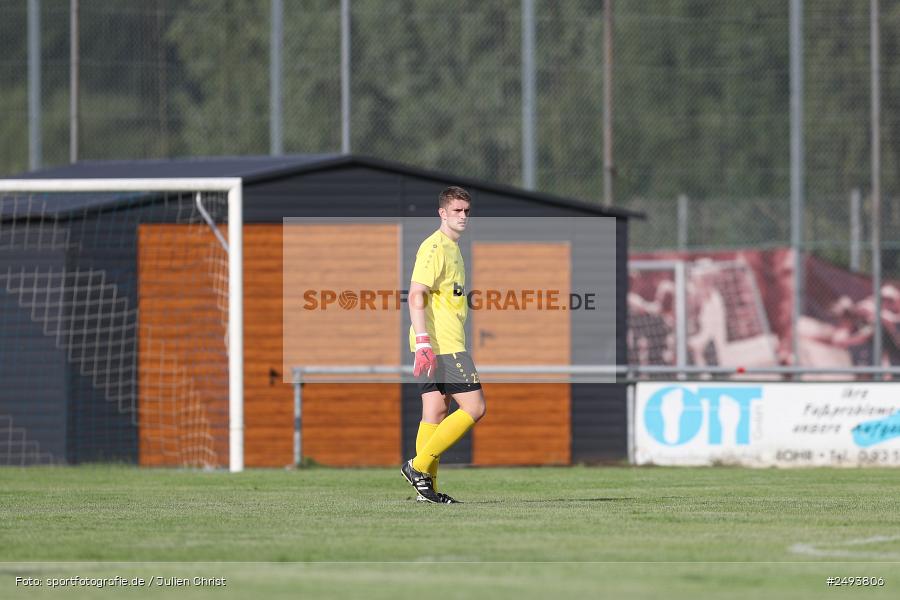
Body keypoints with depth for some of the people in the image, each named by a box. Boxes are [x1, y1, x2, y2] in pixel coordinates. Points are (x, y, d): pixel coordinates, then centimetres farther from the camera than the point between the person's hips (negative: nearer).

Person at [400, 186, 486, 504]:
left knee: (436, 413, 6)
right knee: (474, 407, -10)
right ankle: (419, 466, -10)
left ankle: (427, 488, 5)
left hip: (438, 346, 10)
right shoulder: (434, 248, -11)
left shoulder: (452, 249, 20)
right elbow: (416, 296, -20)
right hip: (443, 346, -10)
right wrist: (423, 344, -27)